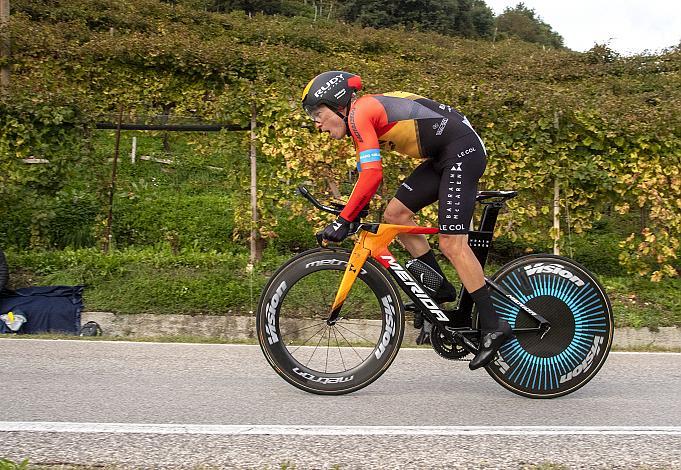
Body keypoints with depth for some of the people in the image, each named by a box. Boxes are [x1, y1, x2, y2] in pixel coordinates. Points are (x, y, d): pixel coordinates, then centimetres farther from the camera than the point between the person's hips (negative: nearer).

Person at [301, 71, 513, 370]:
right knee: (395, 214, 6)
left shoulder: (360, 112, -14)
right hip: (443, 156, 10)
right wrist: (348, 214, 19)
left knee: (451, 242, -12)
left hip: (463, 149, -10)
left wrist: (343, 220, -19)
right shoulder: (364, 117, 16)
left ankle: (493, 326, -6)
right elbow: (366, 174, 24)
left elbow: (372, 175, -24)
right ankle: (440, 288, 14)